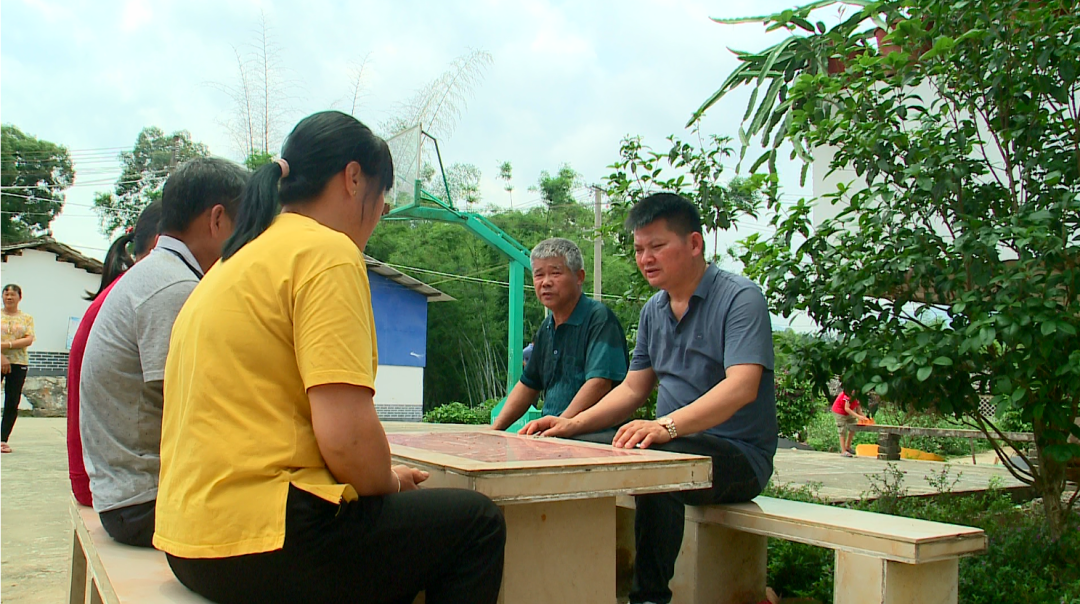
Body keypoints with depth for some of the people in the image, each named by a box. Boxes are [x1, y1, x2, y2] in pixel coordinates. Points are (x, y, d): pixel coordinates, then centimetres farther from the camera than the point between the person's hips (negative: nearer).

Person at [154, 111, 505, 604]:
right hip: (262, 546, -10)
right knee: (475, 523, 2)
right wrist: (390, 484, 0)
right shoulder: (327, 253, -12)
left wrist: (384, 480, 18)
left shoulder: (238, 261, 17)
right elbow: (346, 436, -22)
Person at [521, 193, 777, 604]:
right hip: (673, 443, 8)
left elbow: (741, 388, -26)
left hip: (738, 453, -8)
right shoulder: (653, 311, 13)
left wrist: (666, 426, -40)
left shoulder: (740, 299, -11)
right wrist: (574, 424, -1)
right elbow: (633, 389, 16)